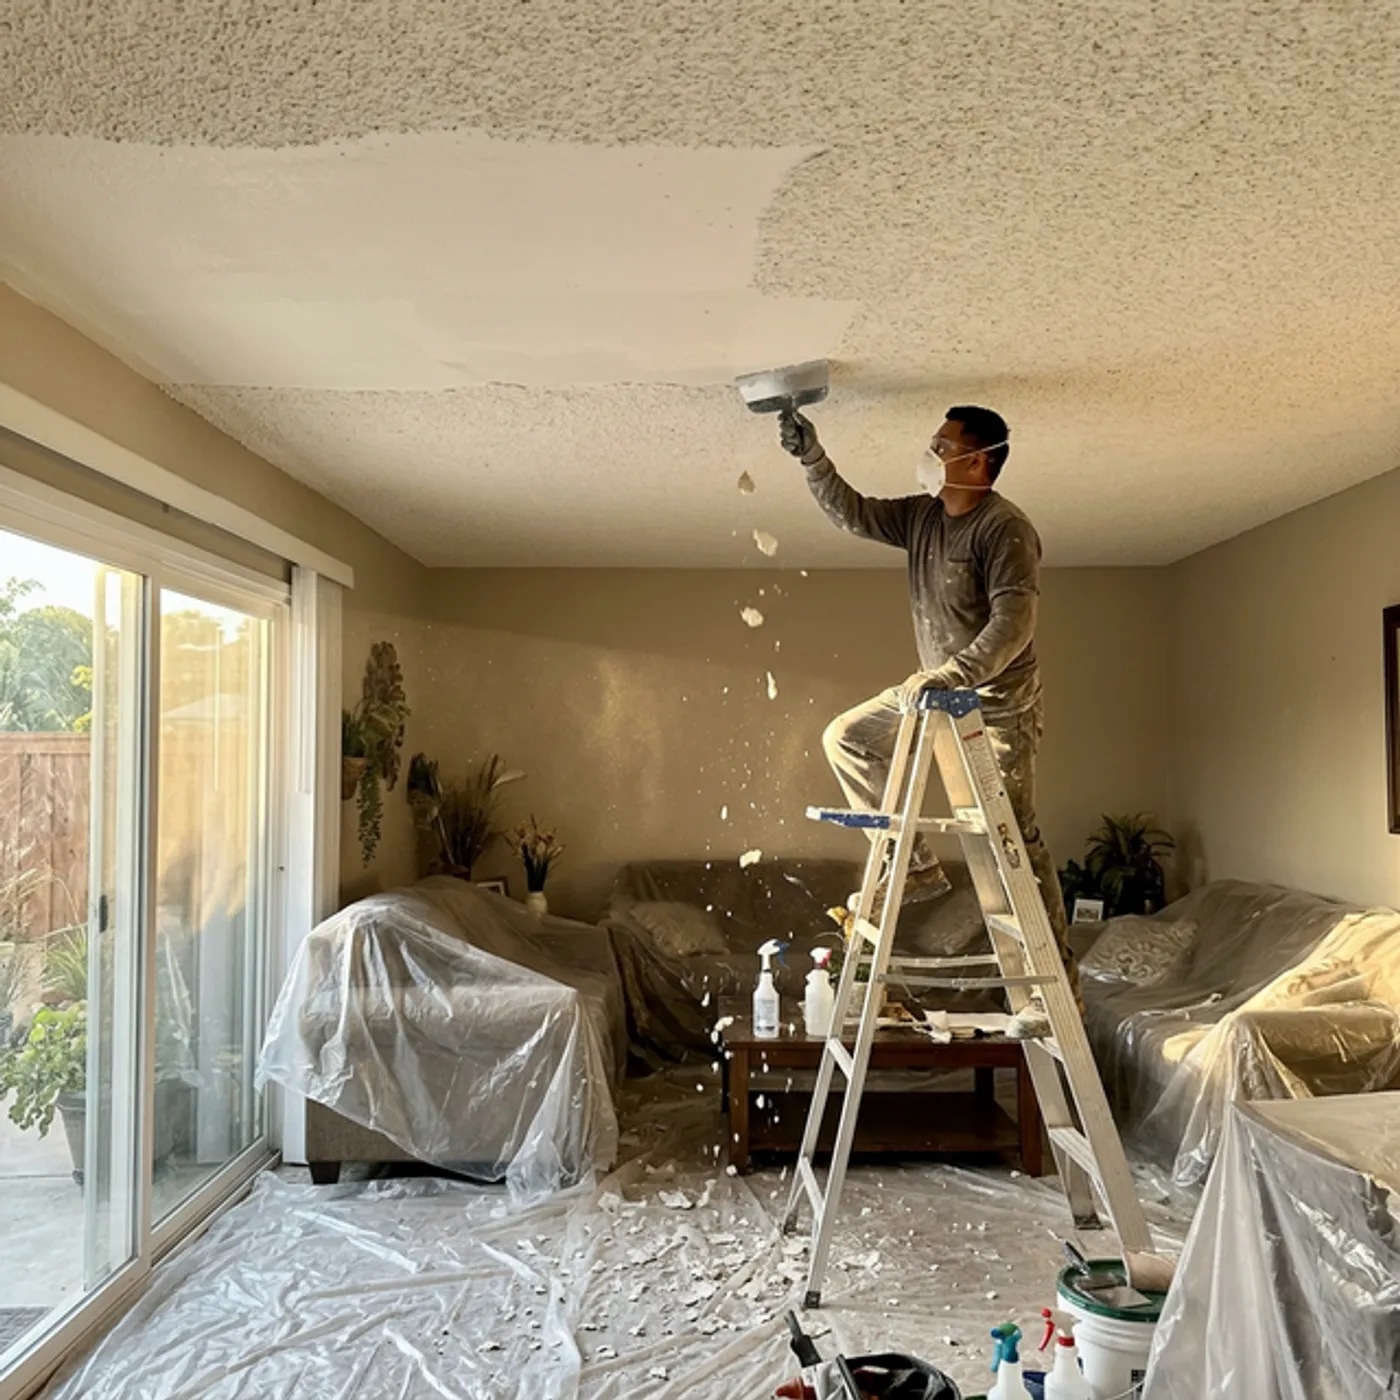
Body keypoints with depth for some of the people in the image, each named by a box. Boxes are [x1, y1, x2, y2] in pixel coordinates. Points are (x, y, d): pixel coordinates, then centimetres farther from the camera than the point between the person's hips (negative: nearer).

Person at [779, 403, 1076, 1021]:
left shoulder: (1005, 528, -21)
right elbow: (853, 513, 9)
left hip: (998, 705, -8)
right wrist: (812, 458, -3)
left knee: (1013, 841, -7)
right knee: (846, 736, 7)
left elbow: (1014, 620, -30)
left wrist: (952, 673, -40)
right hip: (939, 690, 9)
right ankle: (915, 866, 10)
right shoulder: (922, 515, 4)